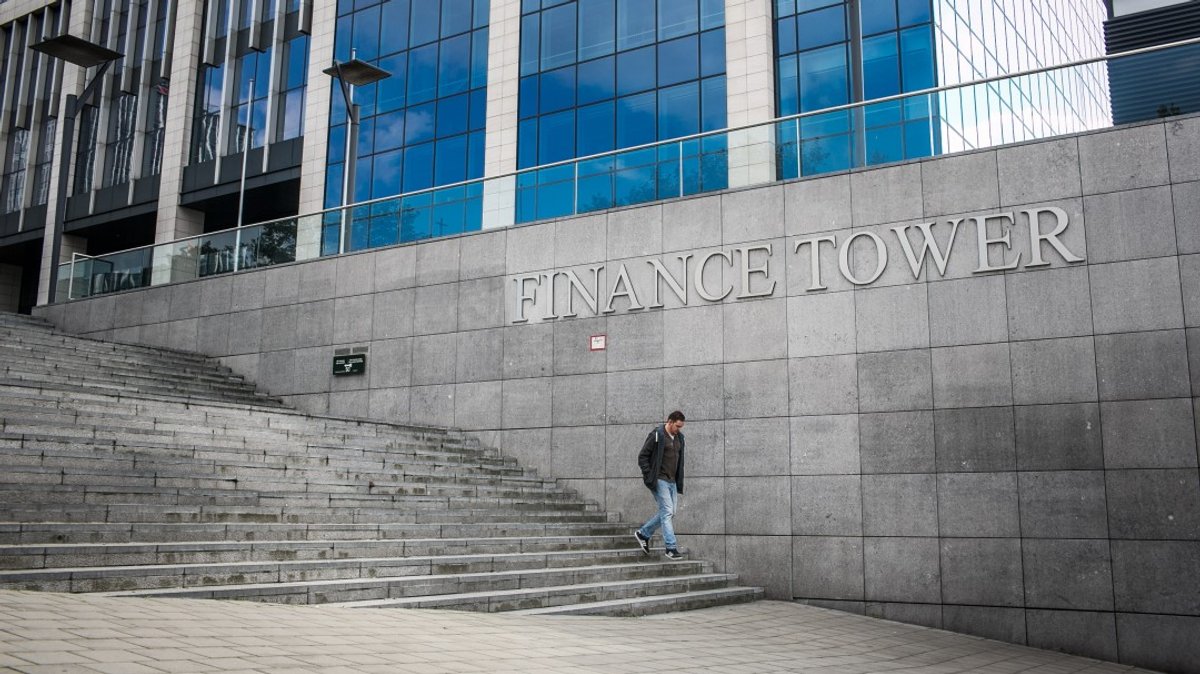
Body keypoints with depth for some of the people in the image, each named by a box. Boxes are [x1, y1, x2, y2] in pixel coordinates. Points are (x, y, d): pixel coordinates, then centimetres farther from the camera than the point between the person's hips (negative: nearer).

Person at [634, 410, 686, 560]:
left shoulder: (679, 437, 11)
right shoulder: (656, 435, -11)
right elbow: (642, 456, -9)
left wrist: (679, 481, 14)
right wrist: (649, 476, -14)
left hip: (672, 481, 8)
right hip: (660, 480, -8)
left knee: (669, 512, 9)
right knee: (667, 512, -10)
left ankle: (643, 533, 24)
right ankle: (671, 548, -8)